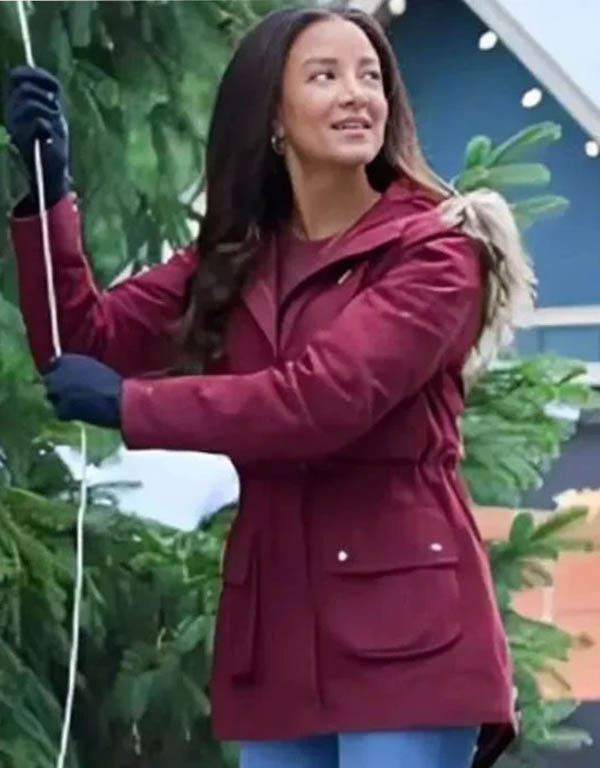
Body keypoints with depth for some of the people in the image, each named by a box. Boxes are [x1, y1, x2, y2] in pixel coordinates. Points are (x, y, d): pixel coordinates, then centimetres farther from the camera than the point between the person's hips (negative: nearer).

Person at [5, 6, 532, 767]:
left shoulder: (434, 251, -4)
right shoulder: (234, 259, 15)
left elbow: (322, 397, -18)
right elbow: (85, 340, 9)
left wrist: (127, 404, -11)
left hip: (403, 629, -6)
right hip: (273, 632, 6)